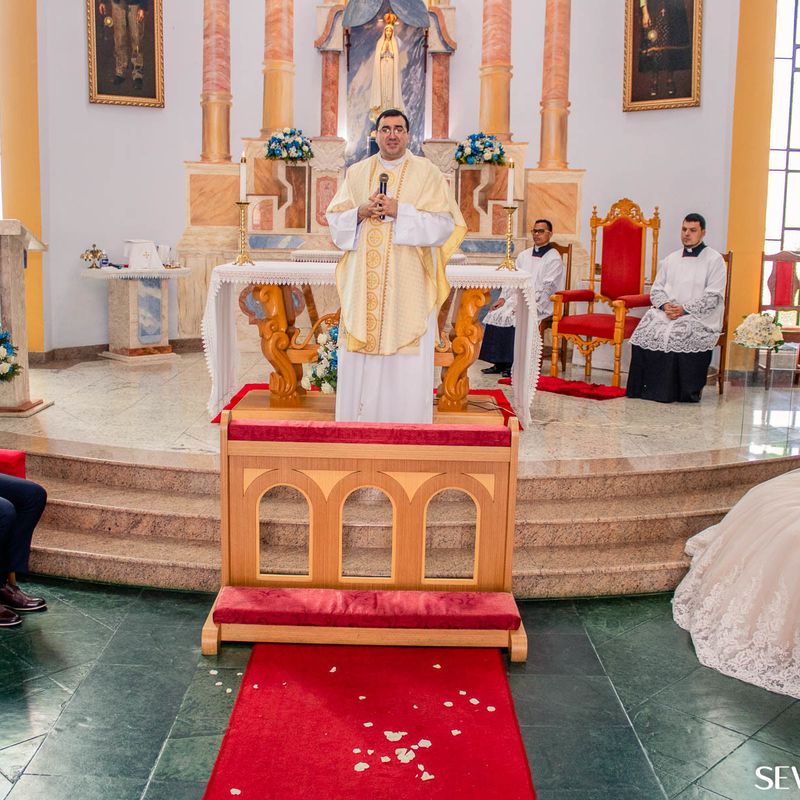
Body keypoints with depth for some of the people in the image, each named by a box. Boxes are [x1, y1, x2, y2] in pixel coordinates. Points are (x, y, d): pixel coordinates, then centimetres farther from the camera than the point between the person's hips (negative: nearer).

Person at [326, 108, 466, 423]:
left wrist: (398, 211, -14)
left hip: (408, 289, -3)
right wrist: (360, 213, -9)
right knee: (359, 365, 2)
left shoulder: (427, 173, 3)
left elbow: (444, 224, -5)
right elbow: (334, 220, 11)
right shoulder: (356, 173, 14)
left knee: (407, 366, -4)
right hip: (362, 288, 3)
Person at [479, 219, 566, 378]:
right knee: (495, 314, -19)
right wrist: (503, 298, 1)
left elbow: (547, 289, -12)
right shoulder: (524, 255, 20)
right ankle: (498, 363, -18)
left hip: (541, 305, -6)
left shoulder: (554, 259, -2)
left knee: (512, 317, -31)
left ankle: (511, 364, -23)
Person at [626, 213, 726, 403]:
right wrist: (665, 305, -7)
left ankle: (686, 392, -23)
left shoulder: (714, 260, 3)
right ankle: (649, 387, -20)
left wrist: (684, 309, -17)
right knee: (648, 329, -25)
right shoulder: (670, 259, 20)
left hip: (700, 317, -4)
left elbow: (713, 297, -6)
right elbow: (656, 289, 16)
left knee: (682, 333, -34)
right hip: (667, 312, 4)